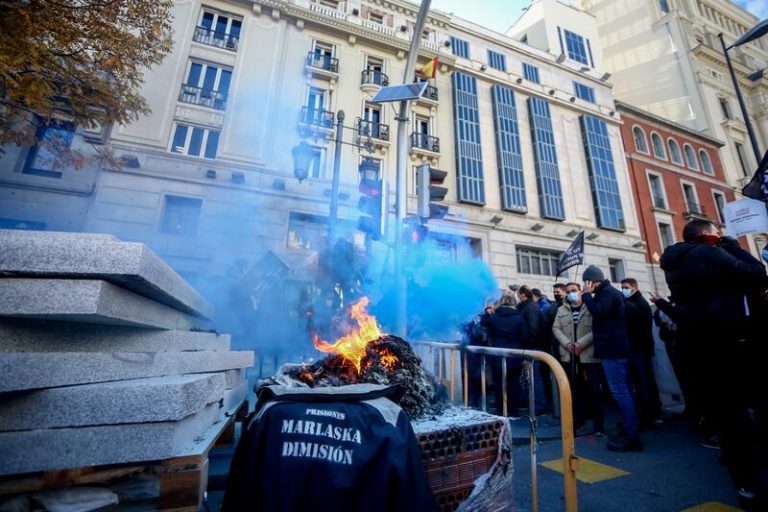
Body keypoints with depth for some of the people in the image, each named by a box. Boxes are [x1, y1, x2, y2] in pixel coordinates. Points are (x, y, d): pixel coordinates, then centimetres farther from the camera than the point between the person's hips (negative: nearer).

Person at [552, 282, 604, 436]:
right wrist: (566, 343, -10)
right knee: (575, 390, 13)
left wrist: (582, 343, -18)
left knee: (593, 390, -1)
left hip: (589, 355, -4)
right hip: (569, 356, 4)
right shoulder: (561, 310, 12)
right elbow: (556, 328, 6)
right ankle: (578, 421, 27)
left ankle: (598, 424, 11)